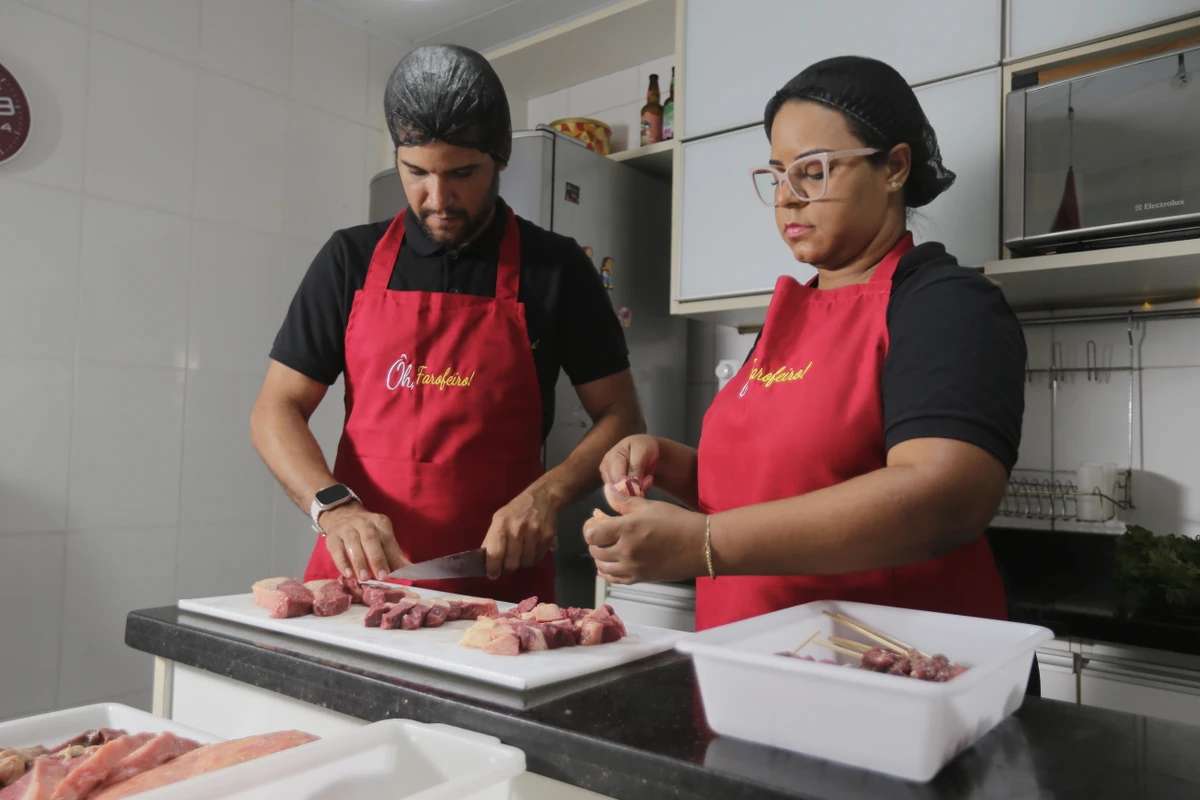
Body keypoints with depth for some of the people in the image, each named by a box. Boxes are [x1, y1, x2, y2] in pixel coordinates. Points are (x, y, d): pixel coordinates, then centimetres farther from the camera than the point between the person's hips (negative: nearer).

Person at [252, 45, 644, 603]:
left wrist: (547, 494, -11)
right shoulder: (351, 259, 8)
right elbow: (276, 411, 7)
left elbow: (620, 418, 6)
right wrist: (334, 506, -11)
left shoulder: (555, 269, 4)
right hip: (359, 573, 2)